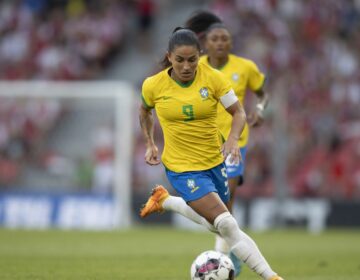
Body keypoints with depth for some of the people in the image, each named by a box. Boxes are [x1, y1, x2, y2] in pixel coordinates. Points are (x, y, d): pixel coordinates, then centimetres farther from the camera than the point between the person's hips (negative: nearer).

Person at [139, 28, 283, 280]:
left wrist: (233, 139, -27)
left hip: (214, 162, 4)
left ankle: (164, 200, 42)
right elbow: (145, 111, 11)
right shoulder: (153, 85, -11)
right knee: (227, 225, -18)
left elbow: (239, 112, -10)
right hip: (182, 168, -4)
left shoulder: (213, 78, -12)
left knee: (215, 223, 23)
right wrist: (150, 144, 6)